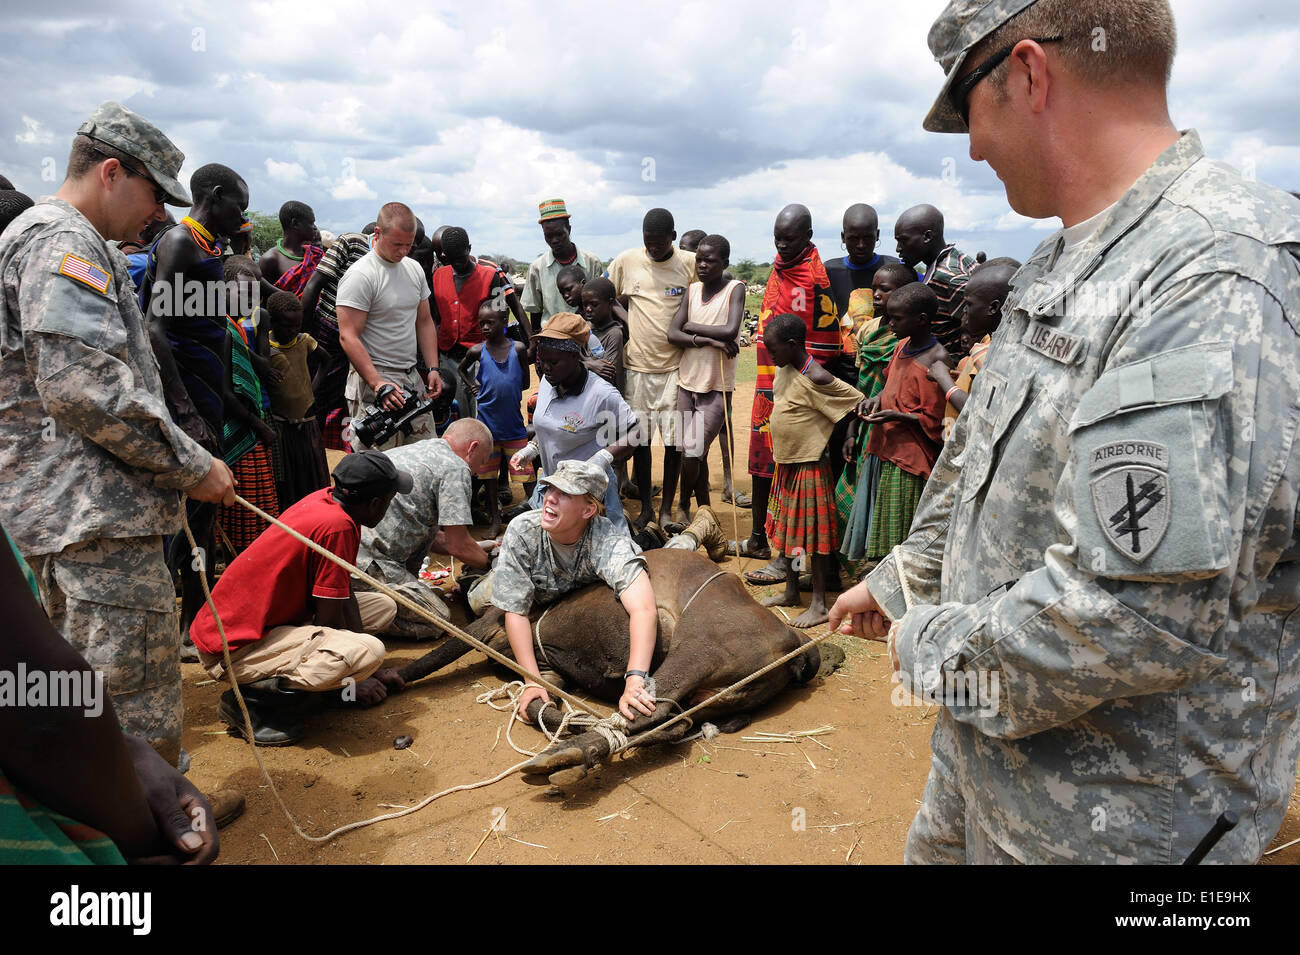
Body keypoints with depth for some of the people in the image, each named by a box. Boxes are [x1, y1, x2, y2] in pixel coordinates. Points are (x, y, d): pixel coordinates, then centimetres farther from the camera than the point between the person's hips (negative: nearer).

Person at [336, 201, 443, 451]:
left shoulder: (414, 269, 12)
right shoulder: (360, 276, -12)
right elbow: (348, 337, -16)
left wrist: (433, 368, 9)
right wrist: (378, 384, -25)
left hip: (413, 379, 8)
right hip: (374, 378, -7)